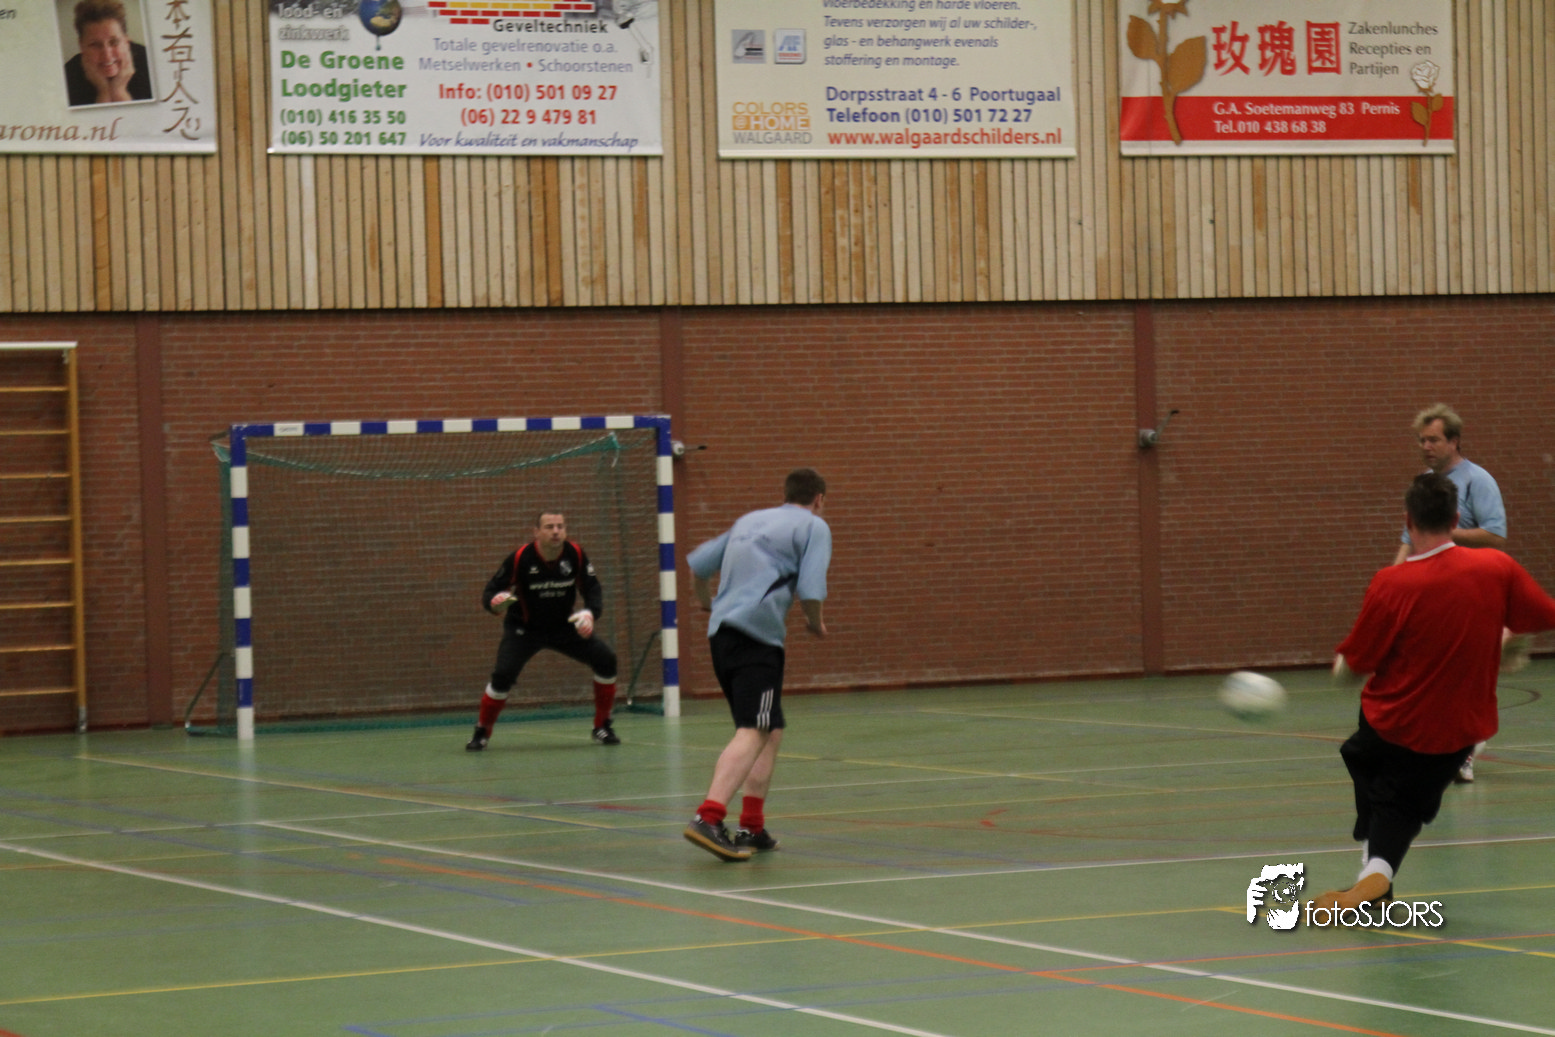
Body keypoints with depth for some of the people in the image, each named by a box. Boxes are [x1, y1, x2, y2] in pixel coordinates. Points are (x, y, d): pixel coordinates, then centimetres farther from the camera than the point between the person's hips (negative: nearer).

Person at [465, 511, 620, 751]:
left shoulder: (575, 554, -15)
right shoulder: (521, 558, -22)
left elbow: (592, 589, -6)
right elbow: (489, 592, -17)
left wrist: (590, 614, -27)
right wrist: (495, 603, -42)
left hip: (564, 626, 3)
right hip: (524, 629, -3)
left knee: (605, 658, -12)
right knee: (503, 674, -23)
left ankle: (602, 727, 4)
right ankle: (482, 733, -1)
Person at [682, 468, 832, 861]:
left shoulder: (751, 520, 24)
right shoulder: (813, 527, 3)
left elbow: (698, 563, 29)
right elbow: (811, 590, -9)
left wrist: (708, 604, 48)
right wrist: (816, 624, 11)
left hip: (722, 630, 8)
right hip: (756, 634, -8)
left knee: (772, 730, 18)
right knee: (752, 733, -16)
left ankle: (752, 828, 13)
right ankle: (708, 817, -34)